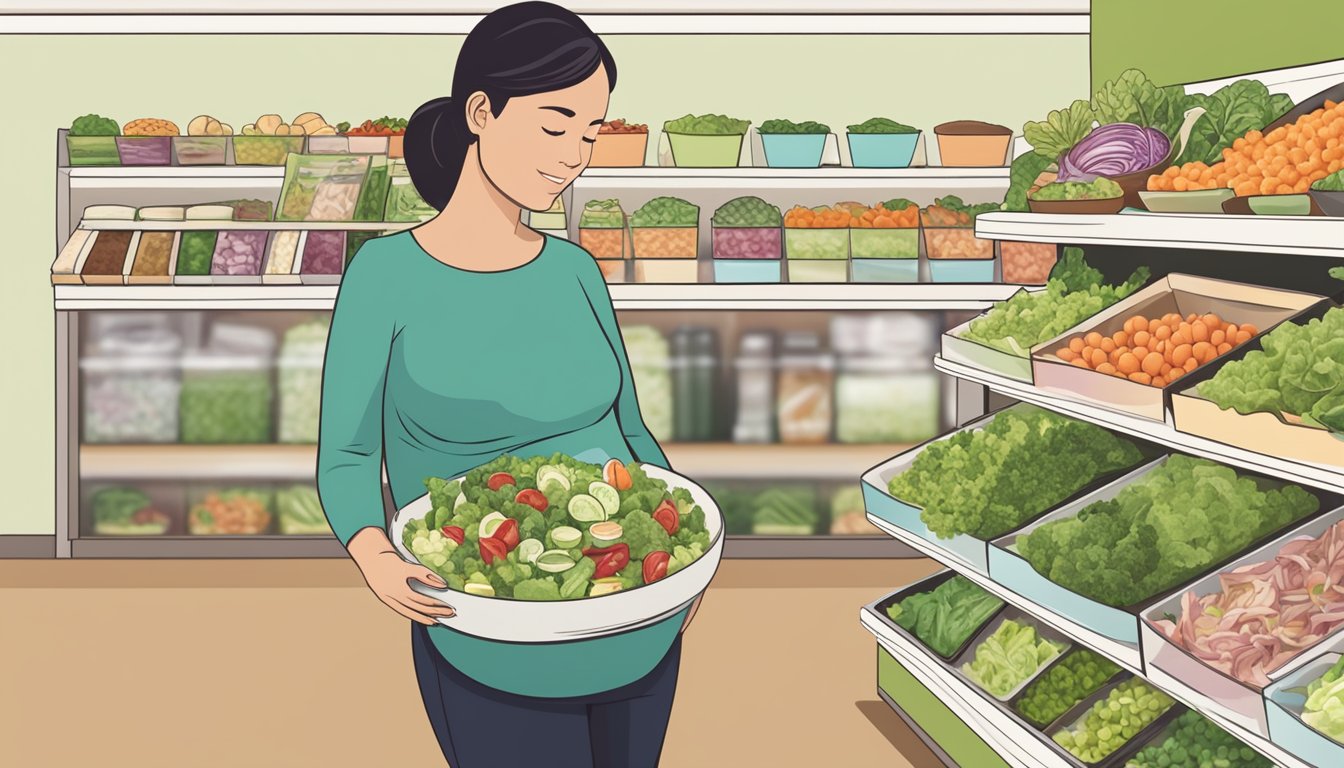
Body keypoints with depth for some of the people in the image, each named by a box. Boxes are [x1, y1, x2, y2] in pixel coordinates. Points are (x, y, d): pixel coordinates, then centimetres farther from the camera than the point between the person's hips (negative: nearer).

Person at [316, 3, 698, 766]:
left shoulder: (575, 271, 2)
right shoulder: (388, 273, -9)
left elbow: (629, 429, 10)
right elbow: (347, 458, -5)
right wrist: (373, 554, -25)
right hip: (498, 661, -4)